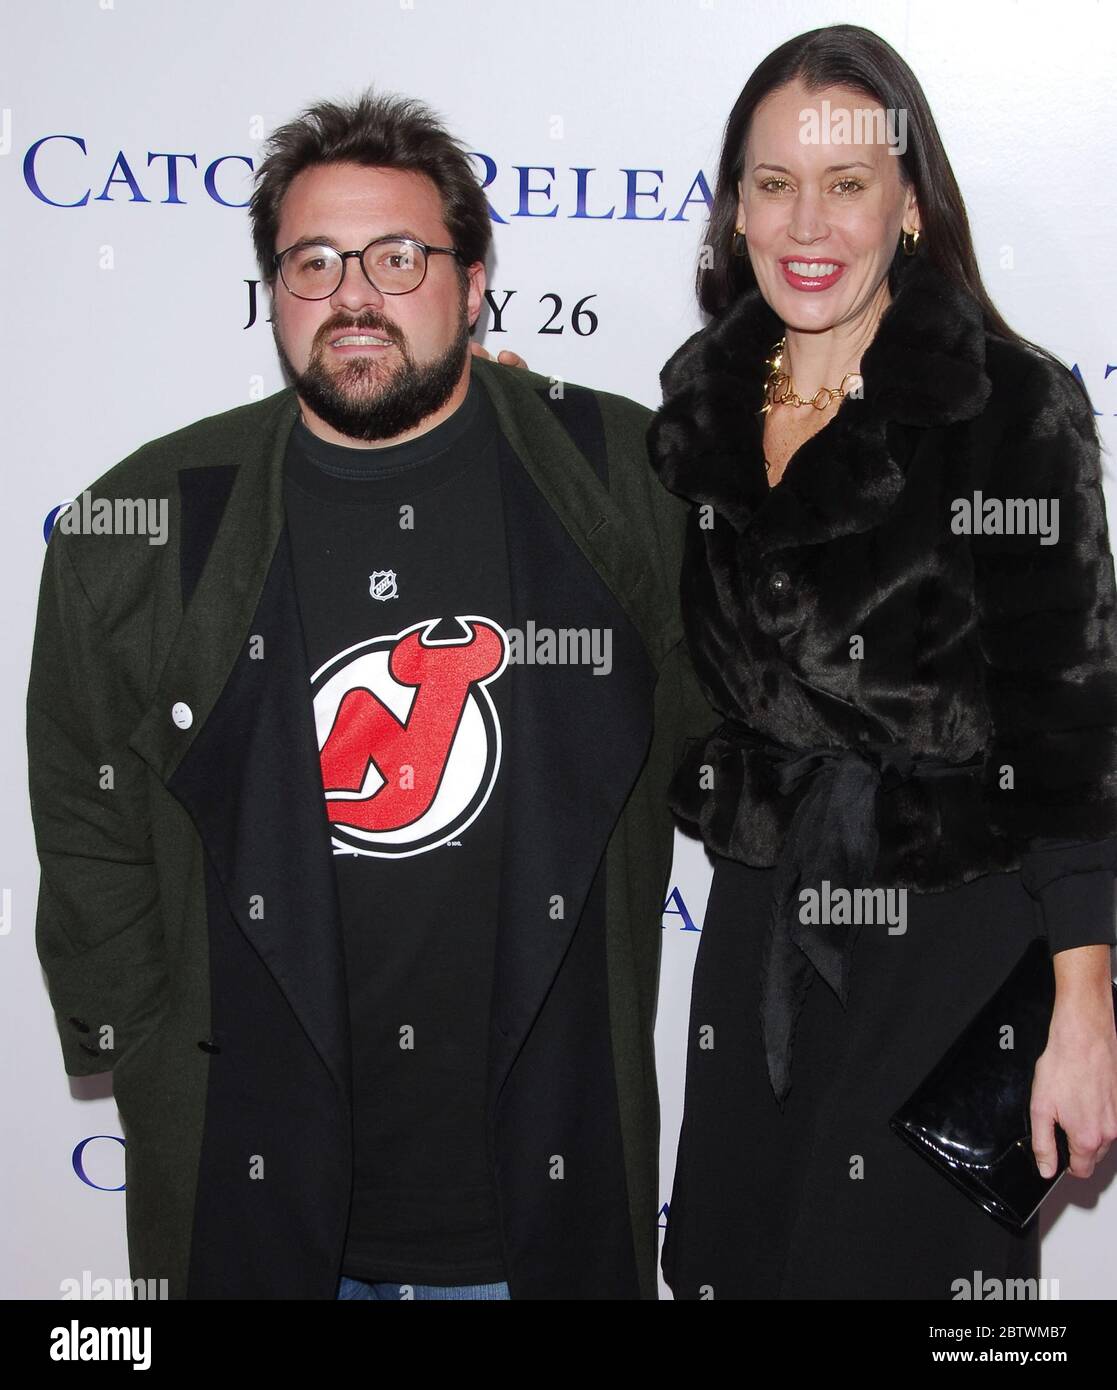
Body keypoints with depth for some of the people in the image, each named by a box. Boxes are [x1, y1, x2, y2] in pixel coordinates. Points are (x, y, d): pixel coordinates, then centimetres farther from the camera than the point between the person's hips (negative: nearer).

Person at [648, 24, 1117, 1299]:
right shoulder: (700, 391, 2)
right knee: (720, 1260, 18)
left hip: (953, 926, -5)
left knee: (899, 1261, 8)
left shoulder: (1013, 404, -14)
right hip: (757, 910, 6)